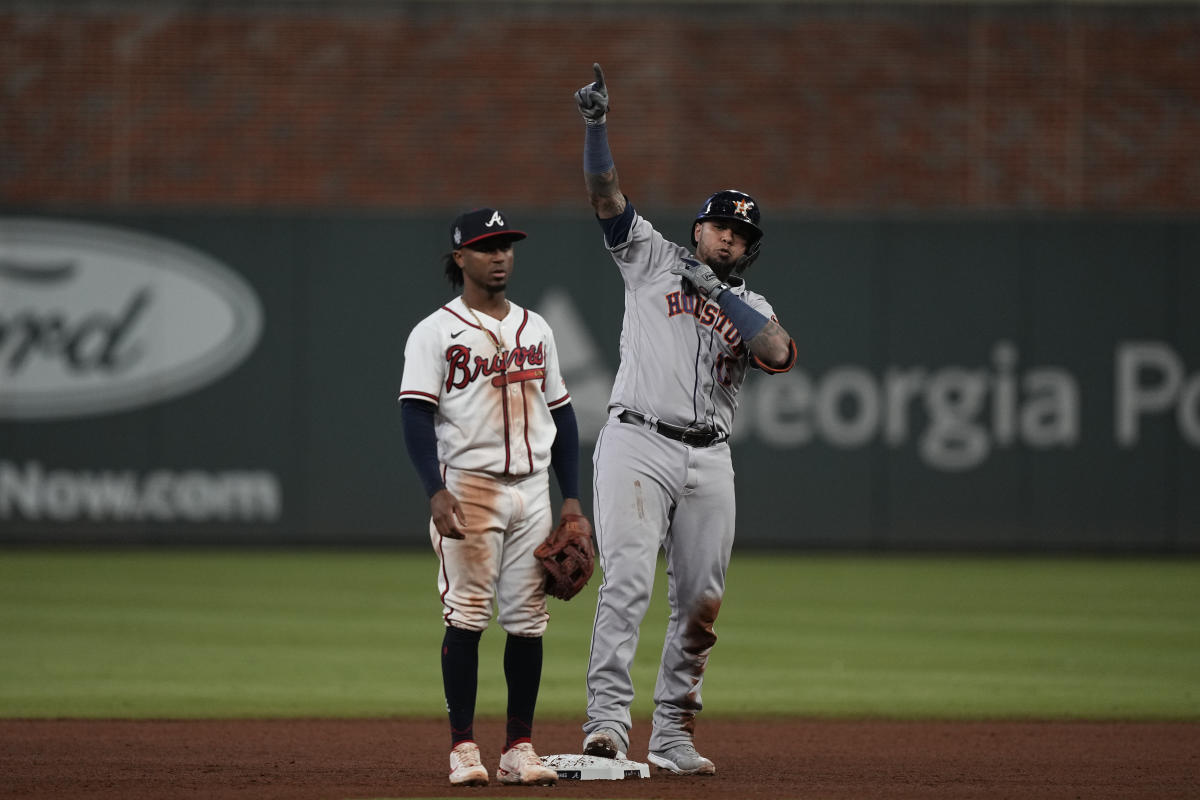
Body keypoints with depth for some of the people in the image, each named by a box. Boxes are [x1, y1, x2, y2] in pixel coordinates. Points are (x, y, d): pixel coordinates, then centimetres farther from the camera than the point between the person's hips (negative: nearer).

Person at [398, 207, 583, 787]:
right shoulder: (436, 331, -2)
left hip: (532, 488, 5)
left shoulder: (535, 329, 15)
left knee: (528, 619, 3)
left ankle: (519, 749, 8)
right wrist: (437, 492, -22)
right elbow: (416, 414, -10)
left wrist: (572, 497, 11)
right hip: (468, 488, -5)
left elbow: (560, 413, 18)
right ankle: (462, 747, -5)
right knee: (467, 616, -9)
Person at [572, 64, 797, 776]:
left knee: (702, 599, 3)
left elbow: (781, 355, -6)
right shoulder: (655, 259, 12)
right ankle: (608, 721, -25)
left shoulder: (752, 309, 17)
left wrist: (718, 293, -5)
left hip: (709, 459, 4)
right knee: (629, 578, -18)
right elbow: (606, 194, 0)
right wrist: (597, 126, -15)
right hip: (639, 443, -4)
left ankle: (673, 736, 12)